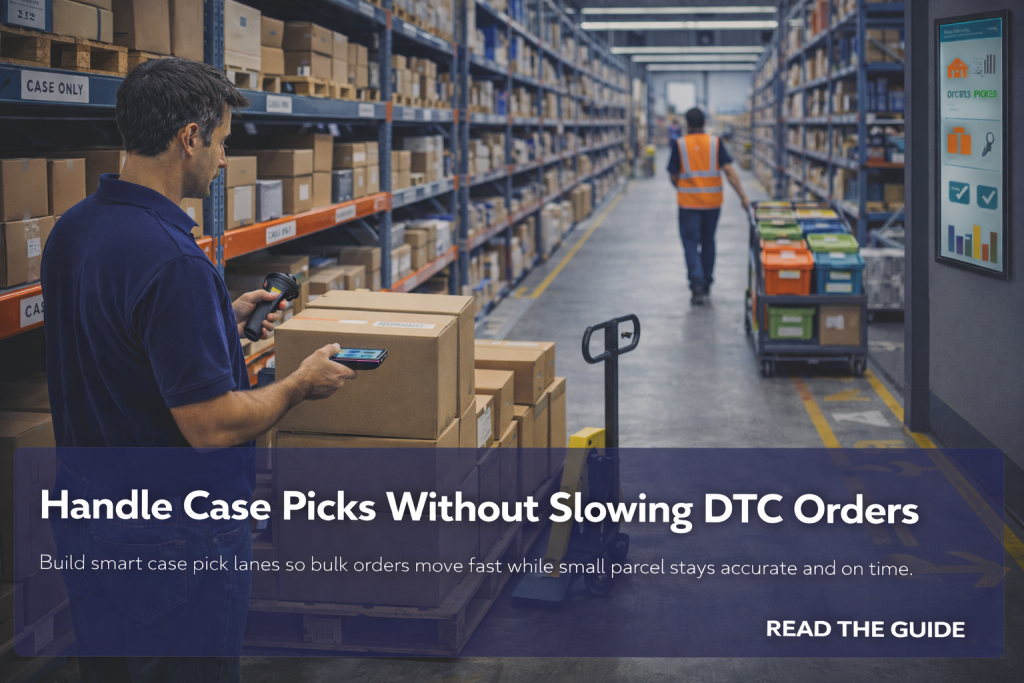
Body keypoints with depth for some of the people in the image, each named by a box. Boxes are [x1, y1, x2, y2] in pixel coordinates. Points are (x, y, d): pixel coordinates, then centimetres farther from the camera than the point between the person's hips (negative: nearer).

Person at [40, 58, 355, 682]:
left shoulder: (72, 230, 2)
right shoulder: (172, 261, -27)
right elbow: (211, 425, -26)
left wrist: (221, 319, 18)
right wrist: (303, 385, -10)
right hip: (172, 545, -9)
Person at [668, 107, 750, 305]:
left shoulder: (680, 144, -5)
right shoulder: (715, 142, -2)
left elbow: (673, 176, -1)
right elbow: (729, 170, -9)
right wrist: (743, 196, -8)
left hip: (688, 202, -2)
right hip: (712, 202, 3)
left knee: (691, 244, 2)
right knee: (708, 242, 18)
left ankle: (697, 286, -14)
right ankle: (706, 285, 28)